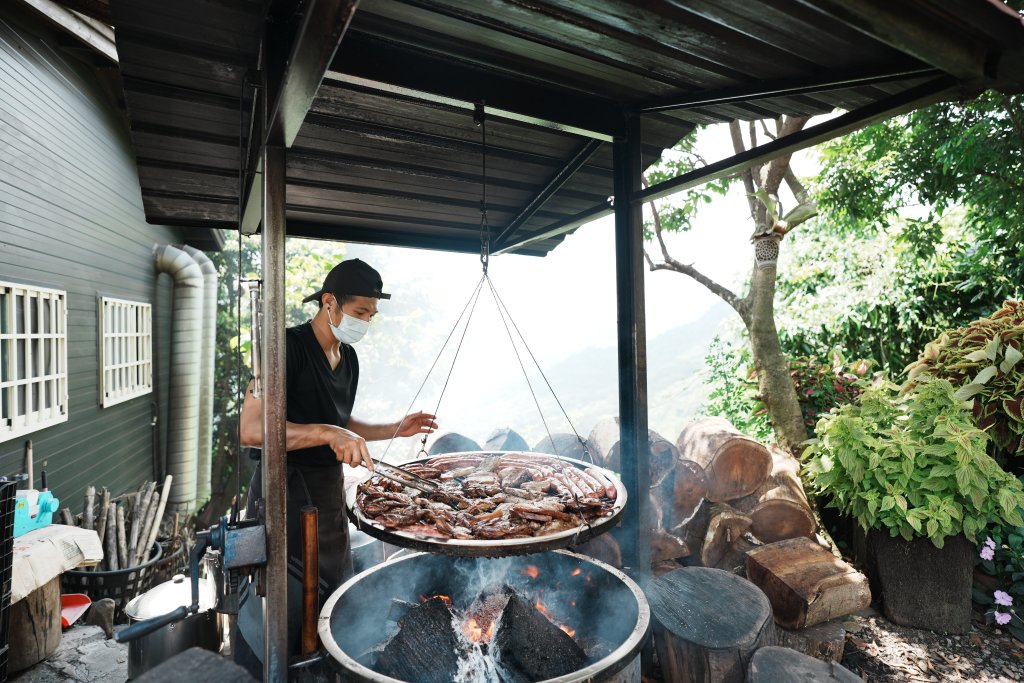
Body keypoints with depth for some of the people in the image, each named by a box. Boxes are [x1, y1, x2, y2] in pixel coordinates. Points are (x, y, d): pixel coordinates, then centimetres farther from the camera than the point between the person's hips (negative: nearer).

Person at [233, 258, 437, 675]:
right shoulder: (289, 346, -17)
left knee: (333, 604, 19)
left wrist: (395, 429, 7)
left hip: (330, 492, 8)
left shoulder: (349, 358, 8)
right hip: (285, 493, -8)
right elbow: (252, 430, -24)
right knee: (281, 611, 4)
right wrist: (328, 433, -34)